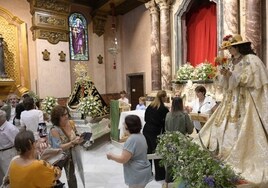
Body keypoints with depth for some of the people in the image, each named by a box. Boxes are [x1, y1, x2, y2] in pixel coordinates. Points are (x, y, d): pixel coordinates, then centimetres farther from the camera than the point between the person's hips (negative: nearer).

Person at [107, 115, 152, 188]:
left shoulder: (132, 139, -26)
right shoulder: (140, 135, 4)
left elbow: (123, 159, -24)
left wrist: (111, 156, -9)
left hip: (137, 175, -9)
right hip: (141, 172, 9)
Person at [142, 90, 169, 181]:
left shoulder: (150, 106, 6)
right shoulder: (164, 109, -11)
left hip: (146, 130, 6)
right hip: (155, 133, -6)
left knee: (148, 151, 17)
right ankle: (159, 175, 19)